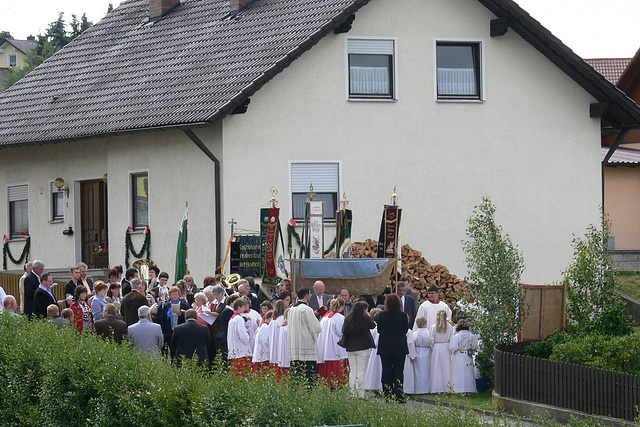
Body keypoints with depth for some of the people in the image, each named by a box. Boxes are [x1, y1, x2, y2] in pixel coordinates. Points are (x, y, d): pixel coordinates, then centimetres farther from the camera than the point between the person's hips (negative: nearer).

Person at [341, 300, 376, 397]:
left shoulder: (348, 318, 4)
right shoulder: (365, 318, -10)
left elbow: (344, 331, 8)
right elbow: (373, 326, 4)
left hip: (350, 348, 5)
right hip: (363, 348, -5)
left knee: (352, 371, 9)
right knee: (361, 371, -2)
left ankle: (352, 394, 10)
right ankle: (360, 395, -5)